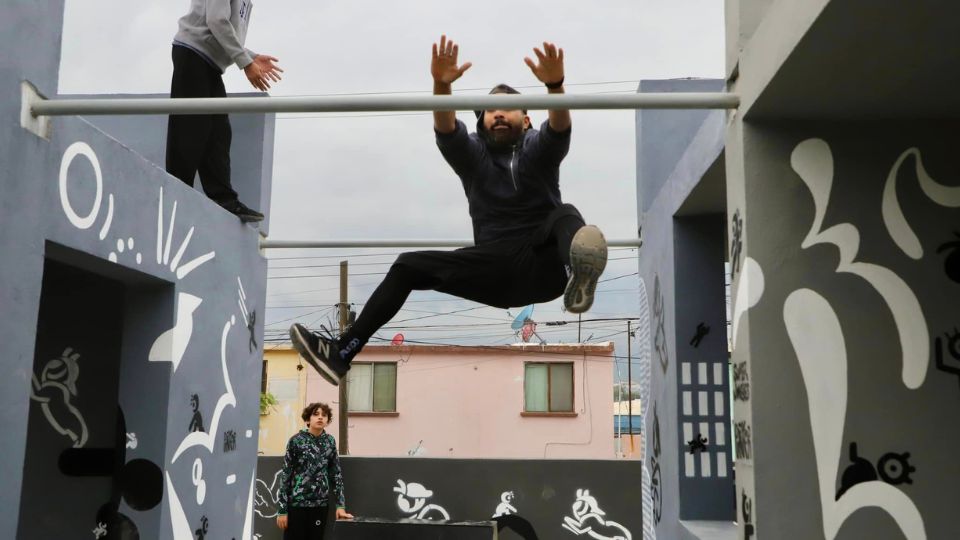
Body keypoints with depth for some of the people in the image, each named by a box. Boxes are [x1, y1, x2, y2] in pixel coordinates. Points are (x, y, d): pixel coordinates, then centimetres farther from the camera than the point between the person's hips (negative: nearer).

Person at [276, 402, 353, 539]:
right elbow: (285, 475, -4)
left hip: (320, 505, 3)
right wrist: (282, 510, -7)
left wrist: (341, 505, 1)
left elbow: (336, 474, 8)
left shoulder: (330, 442, 6)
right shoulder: (296, 440, -5)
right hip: (296, 504, -3)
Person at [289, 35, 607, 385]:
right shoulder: (471, 153, 11)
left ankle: (578, 276, -67)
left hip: (542, 266, -3)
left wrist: (554, 84, -40)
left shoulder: (539, 149, 7)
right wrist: (442, 85, -34)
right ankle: (342, 352, -16)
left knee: (565, 215, -31)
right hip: (494, 267, 3)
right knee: (409, 266, -7)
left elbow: (560, 125, -16)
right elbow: (445, 128, -12)